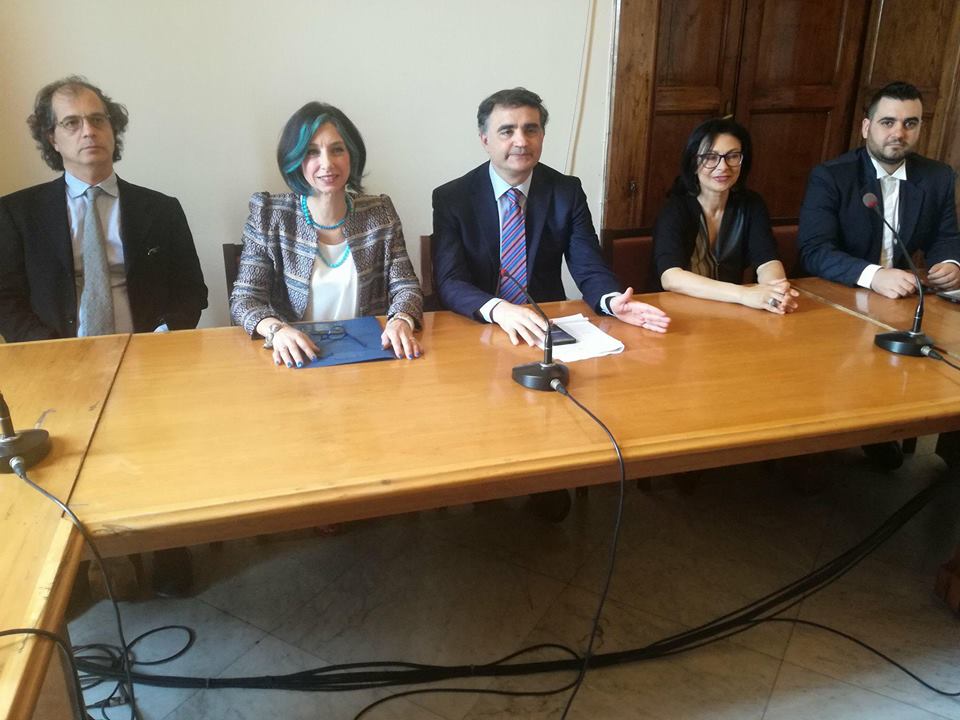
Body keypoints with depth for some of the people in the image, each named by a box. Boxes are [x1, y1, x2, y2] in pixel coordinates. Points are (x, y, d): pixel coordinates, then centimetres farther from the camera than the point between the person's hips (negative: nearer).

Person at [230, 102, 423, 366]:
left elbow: (405, 286, 2)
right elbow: (244, 298, -3)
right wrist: (276, 329, -25)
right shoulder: (268, 215, 0)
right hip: (297, 358, 0)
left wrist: (401, 321, -21)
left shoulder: (380, 213, 5)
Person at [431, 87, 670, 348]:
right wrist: (498, 310, -34)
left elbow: (589, 268, -3)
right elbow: (450, 282, -14)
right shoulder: (450, 198, -5)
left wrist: (612, 300, -26)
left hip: (546, 327, 1)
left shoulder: (567, 192, 1)